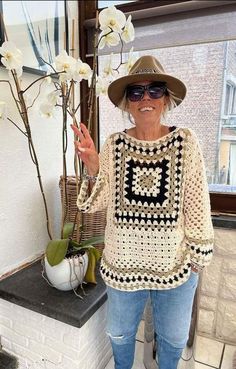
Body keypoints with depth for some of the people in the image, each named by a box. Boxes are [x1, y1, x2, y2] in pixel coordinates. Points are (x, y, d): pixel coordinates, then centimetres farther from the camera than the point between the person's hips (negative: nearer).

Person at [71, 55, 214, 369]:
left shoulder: (186, 142, -11)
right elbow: (98, 202, -6)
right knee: (120, 333, 25)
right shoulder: (114, 145, -7)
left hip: (175, 264, 0)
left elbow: (197, 203, -6)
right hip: (123, 263, 1)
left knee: (174, 337, 25)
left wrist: (199, 255, -2)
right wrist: (92, 168, -23)